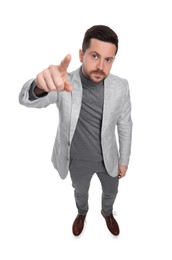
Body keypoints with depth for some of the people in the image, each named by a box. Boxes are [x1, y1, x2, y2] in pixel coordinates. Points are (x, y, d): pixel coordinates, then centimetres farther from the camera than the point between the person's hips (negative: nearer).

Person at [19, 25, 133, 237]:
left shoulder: (120, 87, -17)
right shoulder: (63, 84, -23)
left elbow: (125, 125, -5)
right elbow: (26, 99, -37)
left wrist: (124, 160, 2)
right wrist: (40, 85, -62)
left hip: (108, 158, 2)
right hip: (78, 160, -1)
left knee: (111, 191, 26)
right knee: (80, 191, 28)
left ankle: (107, 213, 62)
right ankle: (82, 212, 63)